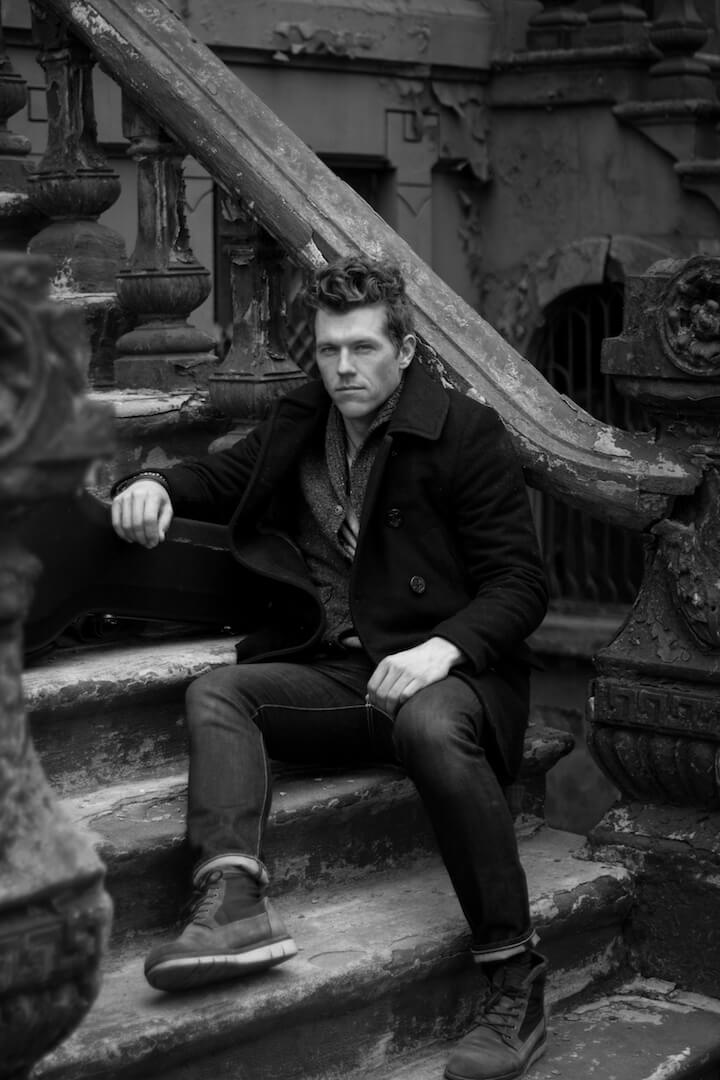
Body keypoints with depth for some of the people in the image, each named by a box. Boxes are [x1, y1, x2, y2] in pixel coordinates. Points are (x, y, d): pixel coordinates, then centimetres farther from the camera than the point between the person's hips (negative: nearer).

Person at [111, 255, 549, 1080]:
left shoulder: (466, 433, -3)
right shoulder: (299, 425, 14)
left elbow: (520, 583, -6)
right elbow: (226, 475, 29)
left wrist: (444, 647, -25)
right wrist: (157, 486, 4)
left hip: (440, 672, -6)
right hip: (330, 675, 6)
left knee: (431, 726, -38)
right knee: (215, 694, -19)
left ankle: (514, 981, -31)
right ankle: (233, 903, -41)